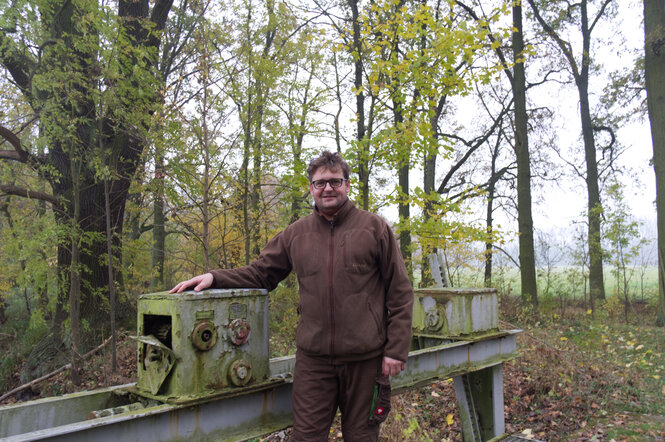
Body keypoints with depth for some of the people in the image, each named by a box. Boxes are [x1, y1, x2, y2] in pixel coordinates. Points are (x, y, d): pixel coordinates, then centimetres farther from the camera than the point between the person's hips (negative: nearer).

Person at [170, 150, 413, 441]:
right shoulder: (295, 234, 8)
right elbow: (260, 273, 14)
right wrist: (214, 278, -2)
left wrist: (396, 350, -5)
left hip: (365, 357, -2)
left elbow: (400, 293, -1)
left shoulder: (374, 228, 0)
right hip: (313, 357, 2)